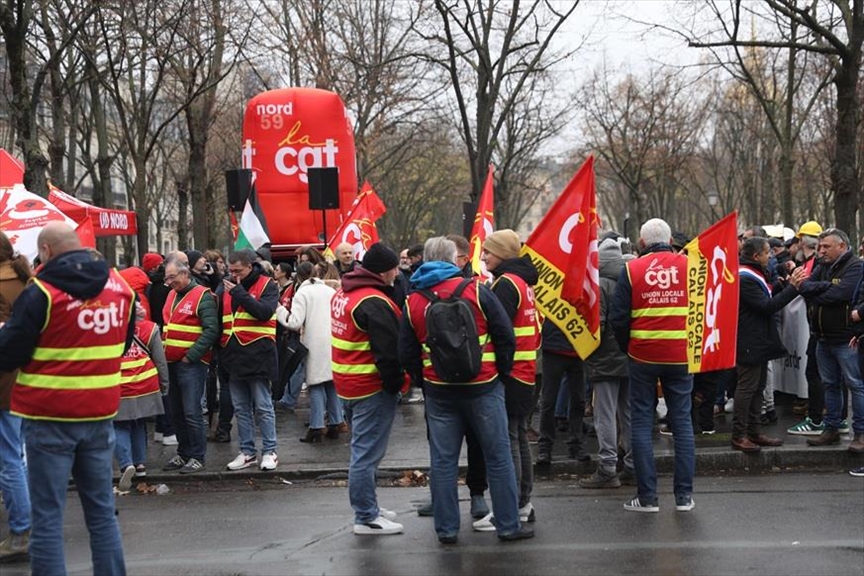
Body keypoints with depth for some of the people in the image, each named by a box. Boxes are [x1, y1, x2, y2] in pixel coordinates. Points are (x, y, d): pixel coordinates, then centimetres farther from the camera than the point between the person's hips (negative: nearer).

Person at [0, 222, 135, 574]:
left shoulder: (41, 293, -13)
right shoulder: (119, 286, 3)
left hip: (50, 416, -5)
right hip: (100, 412, 5)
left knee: (47, 515, 0)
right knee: (102, 509, 14)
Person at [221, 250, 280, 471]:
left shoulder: (267, 285, -3)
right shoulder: (227, 287, 13)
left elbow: (264, 312, -20)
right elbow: (219, 319, 21)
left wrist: (239, 293, -19)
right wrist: (220, 352, 11)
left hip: (258, 355, -6)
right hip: (233, 357, 6)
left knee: (263, 407, -1)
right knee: (241, 408, 10)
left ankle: (269, 451, 6)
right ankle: (247, 452, 17)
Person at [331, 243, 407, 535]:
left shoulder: (342, 294, 11)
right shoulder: (374, 302, -21)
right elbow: (389, 350, -21)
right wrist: (395, 384, -10)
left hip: (347, 383, 10)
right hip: (372, 388, -10)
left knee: (363, 449, 19)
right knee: (368, 453, -4)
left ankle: (367, 506, 29)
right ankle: (366, 518, 1)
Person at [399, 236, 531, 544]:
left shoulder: (413, 302, 3)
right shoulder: (475, 290, -6)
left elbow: (406, 354, 6)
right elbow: (505, 335, -6)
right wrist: (502, 369, 8)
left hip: (439, 391, 3)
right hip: (483, 387, -3)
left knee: (443, 461, 9)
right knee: (498, 457, 6)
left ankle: (446, 529, 12)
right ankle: (509, 525, 11)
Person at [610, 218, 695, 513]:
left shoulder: (632, 269, -4)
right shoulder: (689, 265, 0)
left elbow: (618, 318, -3)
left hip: (643, 356, -1)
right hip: (681, 356, 1)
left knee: (641, 421, 6)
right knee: (682, 421, 9)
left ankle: (647, 496, 4)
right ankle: (684, 495, 8)